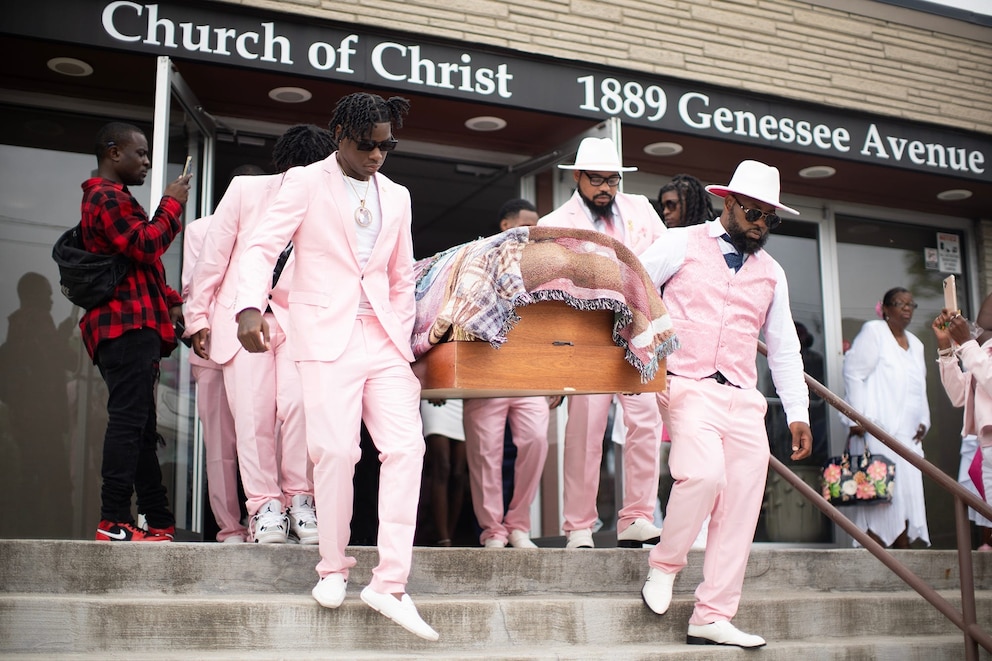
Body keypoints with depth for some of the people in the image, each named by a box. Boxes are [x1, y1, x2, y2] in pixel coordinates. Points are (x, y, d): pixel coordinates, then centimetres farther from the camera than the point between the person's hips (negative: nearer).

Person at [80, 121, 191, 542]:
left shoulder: (111, 198, 27)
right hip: (128, 325, -11)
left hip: (132, 326, 11)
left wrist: (171, 301, 16)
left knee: (140, 425, 9)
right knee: (128, 421, -14)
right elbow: (145, 246, -18)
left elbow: (139, 264, 28)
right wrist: (172, 204, -6)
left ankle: (159, 521, 12)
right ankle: (114, 521, -16)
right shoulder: (107, 197, -7)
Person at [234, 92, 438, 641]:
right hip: (328, 337, -4)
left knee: (407, 447, -8)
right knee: (336, 449, -10)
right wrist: (251, 306, -23)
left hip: (384, 338, 5)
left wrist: (402, 338, 13)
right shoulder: (305, 183, 4)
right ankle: (333, 569, 11)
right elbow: (262, 246, -6)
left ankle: (390, 583, -4)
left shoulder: (396, 197, 18)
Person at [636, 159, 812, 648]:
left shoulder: (771, 273, 18)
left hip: (744, 399, 5)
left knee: (742, 502, -3)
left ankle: (712, 618, 3)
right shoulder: (682, 245, 5)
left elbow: (784, 348, 19)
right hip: (689, 386, -5)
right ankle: (663, 564, -2)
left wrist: (797, 414, 11)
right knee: (704, 473, -27)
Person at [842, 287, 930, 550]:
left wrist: (924, 421, 11)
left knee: (908, 495, 4)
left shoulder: (915, 344, 22)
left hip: (908, 435, 8)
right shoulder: (873, 331, 0)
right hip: (878, 431, -8)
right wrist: (858, 418, -15)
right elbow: (854, 374, -8)